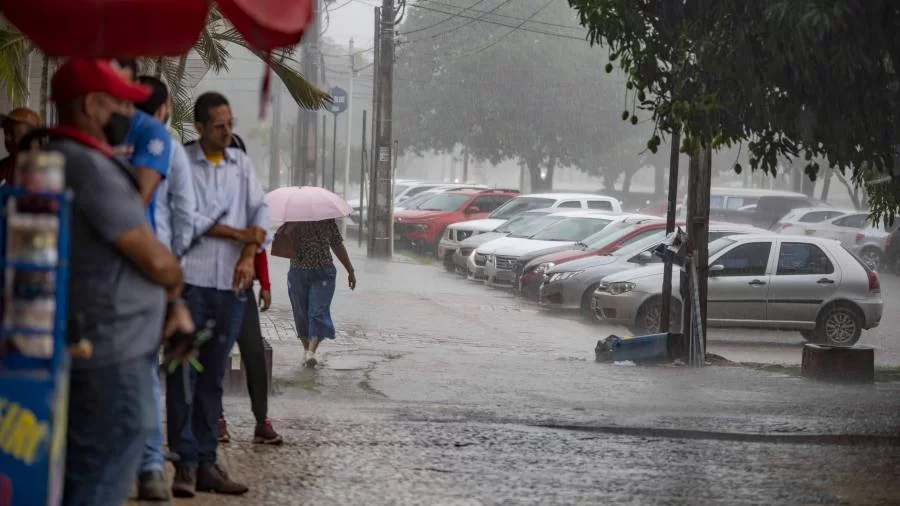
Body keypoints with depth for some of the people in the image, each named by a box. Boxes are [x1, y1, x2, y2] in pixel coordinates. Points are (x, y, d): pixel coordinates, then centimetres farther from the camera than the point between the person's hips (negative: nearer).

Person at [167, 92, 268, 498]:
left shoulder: (242, 163, 13)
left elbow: (261, 211, 8)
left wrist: (248, 256, -7)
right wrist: (239, 234, -7)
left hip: (231, 284, 4)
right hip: (190, 279, -4)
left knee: (213, 377, 8)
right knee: (184, 374, -5)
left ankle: (206, 463, 11)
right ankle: (186, 464, -3)